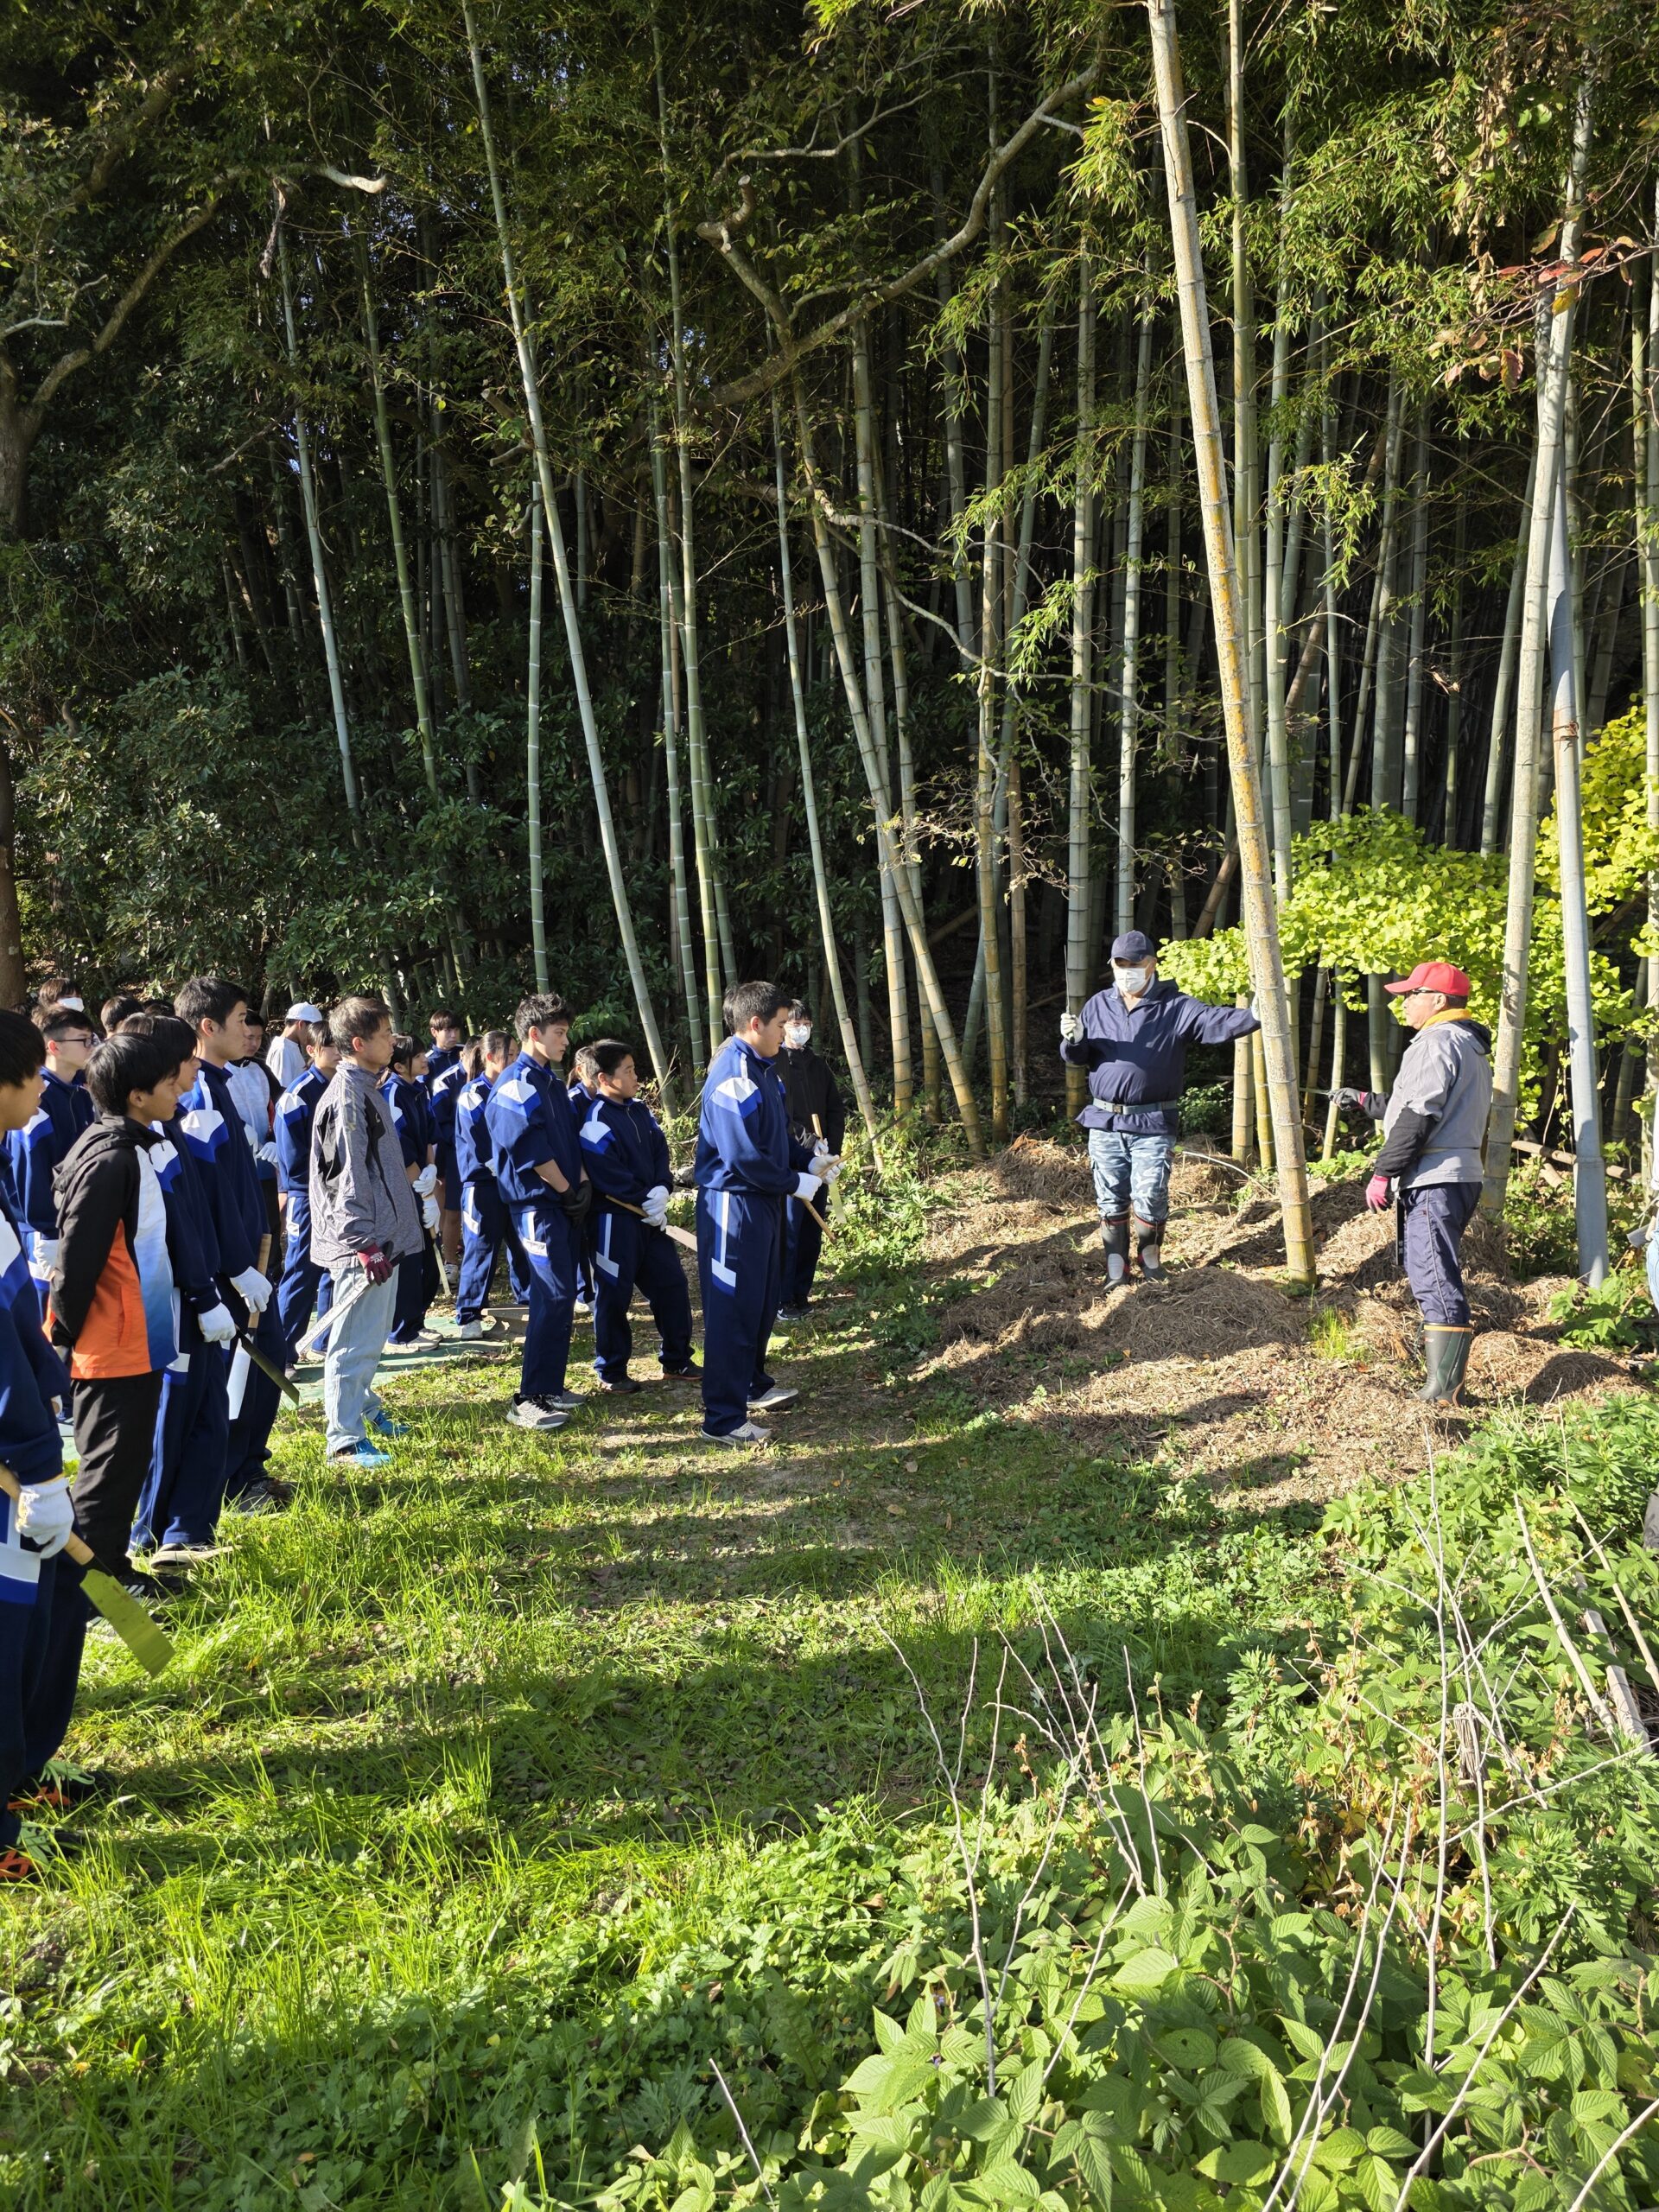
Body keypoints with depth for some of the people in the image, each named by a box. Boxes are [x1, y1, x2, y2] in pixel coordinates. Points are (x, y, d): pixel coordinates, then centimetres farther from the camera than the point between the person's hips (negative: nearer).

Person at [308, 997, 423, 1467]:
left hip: (381, 1239, 10)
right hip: (362, 1244, -10)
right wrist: (365, 1244, -22)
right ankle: (344, 1441, 4)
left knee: (372, 1336, 21)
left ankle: (363, 1407, 37)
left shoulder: (366, 1089, 14)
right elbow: (348, 1178, -21)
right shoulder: (348, 1096, -17)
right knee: (355, 1341, -3)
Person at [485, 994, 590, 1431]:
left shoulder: (551, 1082, 16)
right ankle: (528, 1401, -10)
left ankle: (551, 1387, 18)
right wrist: (568, 1189, -10)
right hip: (537, 1204, -9)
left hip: (564, 1202, 9)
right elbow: (531, 1150, -18)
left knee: (561, 1297, 10)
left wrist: (584, 1183, 6)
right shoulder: (516, 1084, -13)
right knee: (553, 1298, -14)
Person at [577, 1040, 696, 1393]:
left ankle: (676, 1361, 23)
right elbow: (609, 1177, -19)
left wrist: (661, 1190, -9)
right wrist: (645, 1201, -14)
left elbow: (660, 1152, 8)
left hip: (651, 1215, 8)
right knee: (614, 1294, 2)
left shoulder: (640, 1111, 9)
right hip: (615, 1218, -8)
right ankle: (610, 1372, 15)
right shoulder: (596, 1122, -16)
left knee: (671, 1283, 10)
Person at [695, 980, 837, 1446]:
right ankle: (723, 1419, 2)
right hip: (733, 1204, -10)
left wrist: (811, 1160, 4)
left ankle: (754, 1385, 38)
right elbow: (743, 1155, -25)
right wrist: (795, 1183, -14)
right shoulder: (733, 1075, -21)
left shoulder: (764, 1070, 11)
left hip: (764, 1202, 10)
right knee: (733, 1310, -5)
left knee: (762, 1302, 21)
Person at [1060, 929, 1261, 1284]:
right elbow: (1077, 1058, 11)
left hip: (1153, 1125, -3)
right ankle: (1116, 1267, 21)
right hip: (1105, 1122, 3)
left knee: (1150, 1199, -3)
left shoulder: (1176, 1008, -2)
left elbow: (1217, 1021, -16)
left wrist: (1255, 1015, -34)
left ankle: (1150, 1260, 21)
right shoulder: (1098, 1005, 9)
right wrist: (1073, 1040, -13)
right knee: (1111, 1200, 8)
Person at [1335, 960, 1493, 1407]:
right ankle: (1444, 1373, 30)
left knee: (1434, 1279, -12)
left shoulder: (1436, 1042, -11)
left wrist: (1382, 1171, -17)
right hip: (1458, 1175, 11)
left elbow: (1419, 1116, -19)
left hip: (1434, 1181, -11)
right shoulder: (1471, 1047, 23)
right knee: (1434, 1276, 20)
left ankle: (1445, 1387, -14)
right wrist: (1366, 1102, 34)